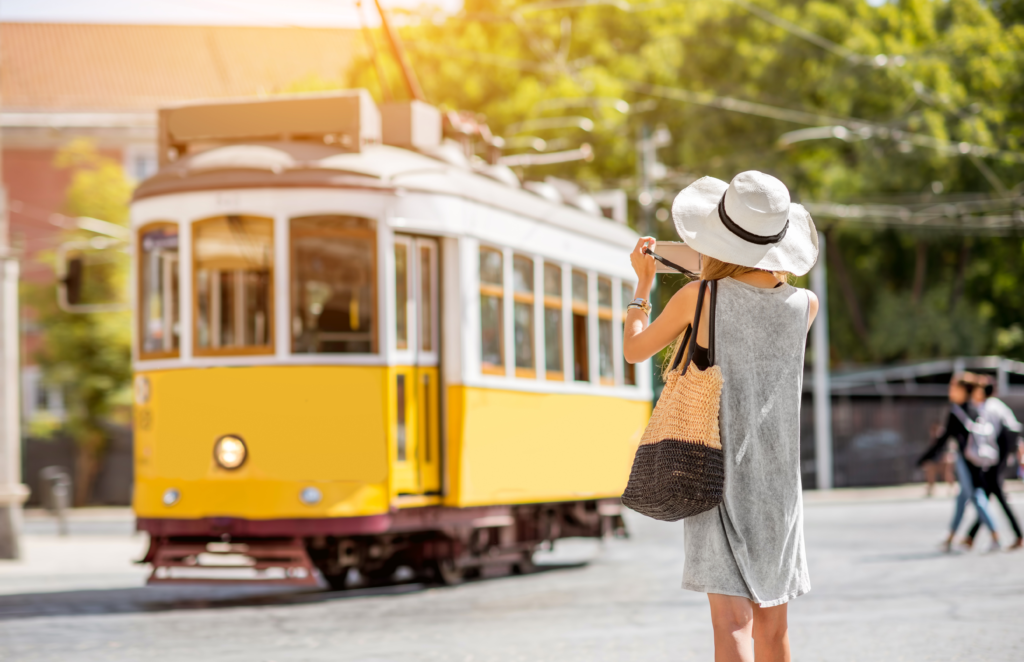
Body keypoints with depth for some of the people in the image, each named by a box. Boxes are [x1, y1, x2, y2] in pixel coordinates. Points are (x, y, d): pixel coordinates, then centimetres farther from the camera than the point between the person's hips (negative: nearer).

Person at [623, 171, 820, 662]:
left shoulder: (698, 298, -10)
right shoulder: (804, 305, -2)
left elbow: (634, 350, 7)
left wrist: (642, 284, 21)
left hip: (719, 472, -4)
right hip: (778, 481, 4)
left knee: (731, 619, -12)